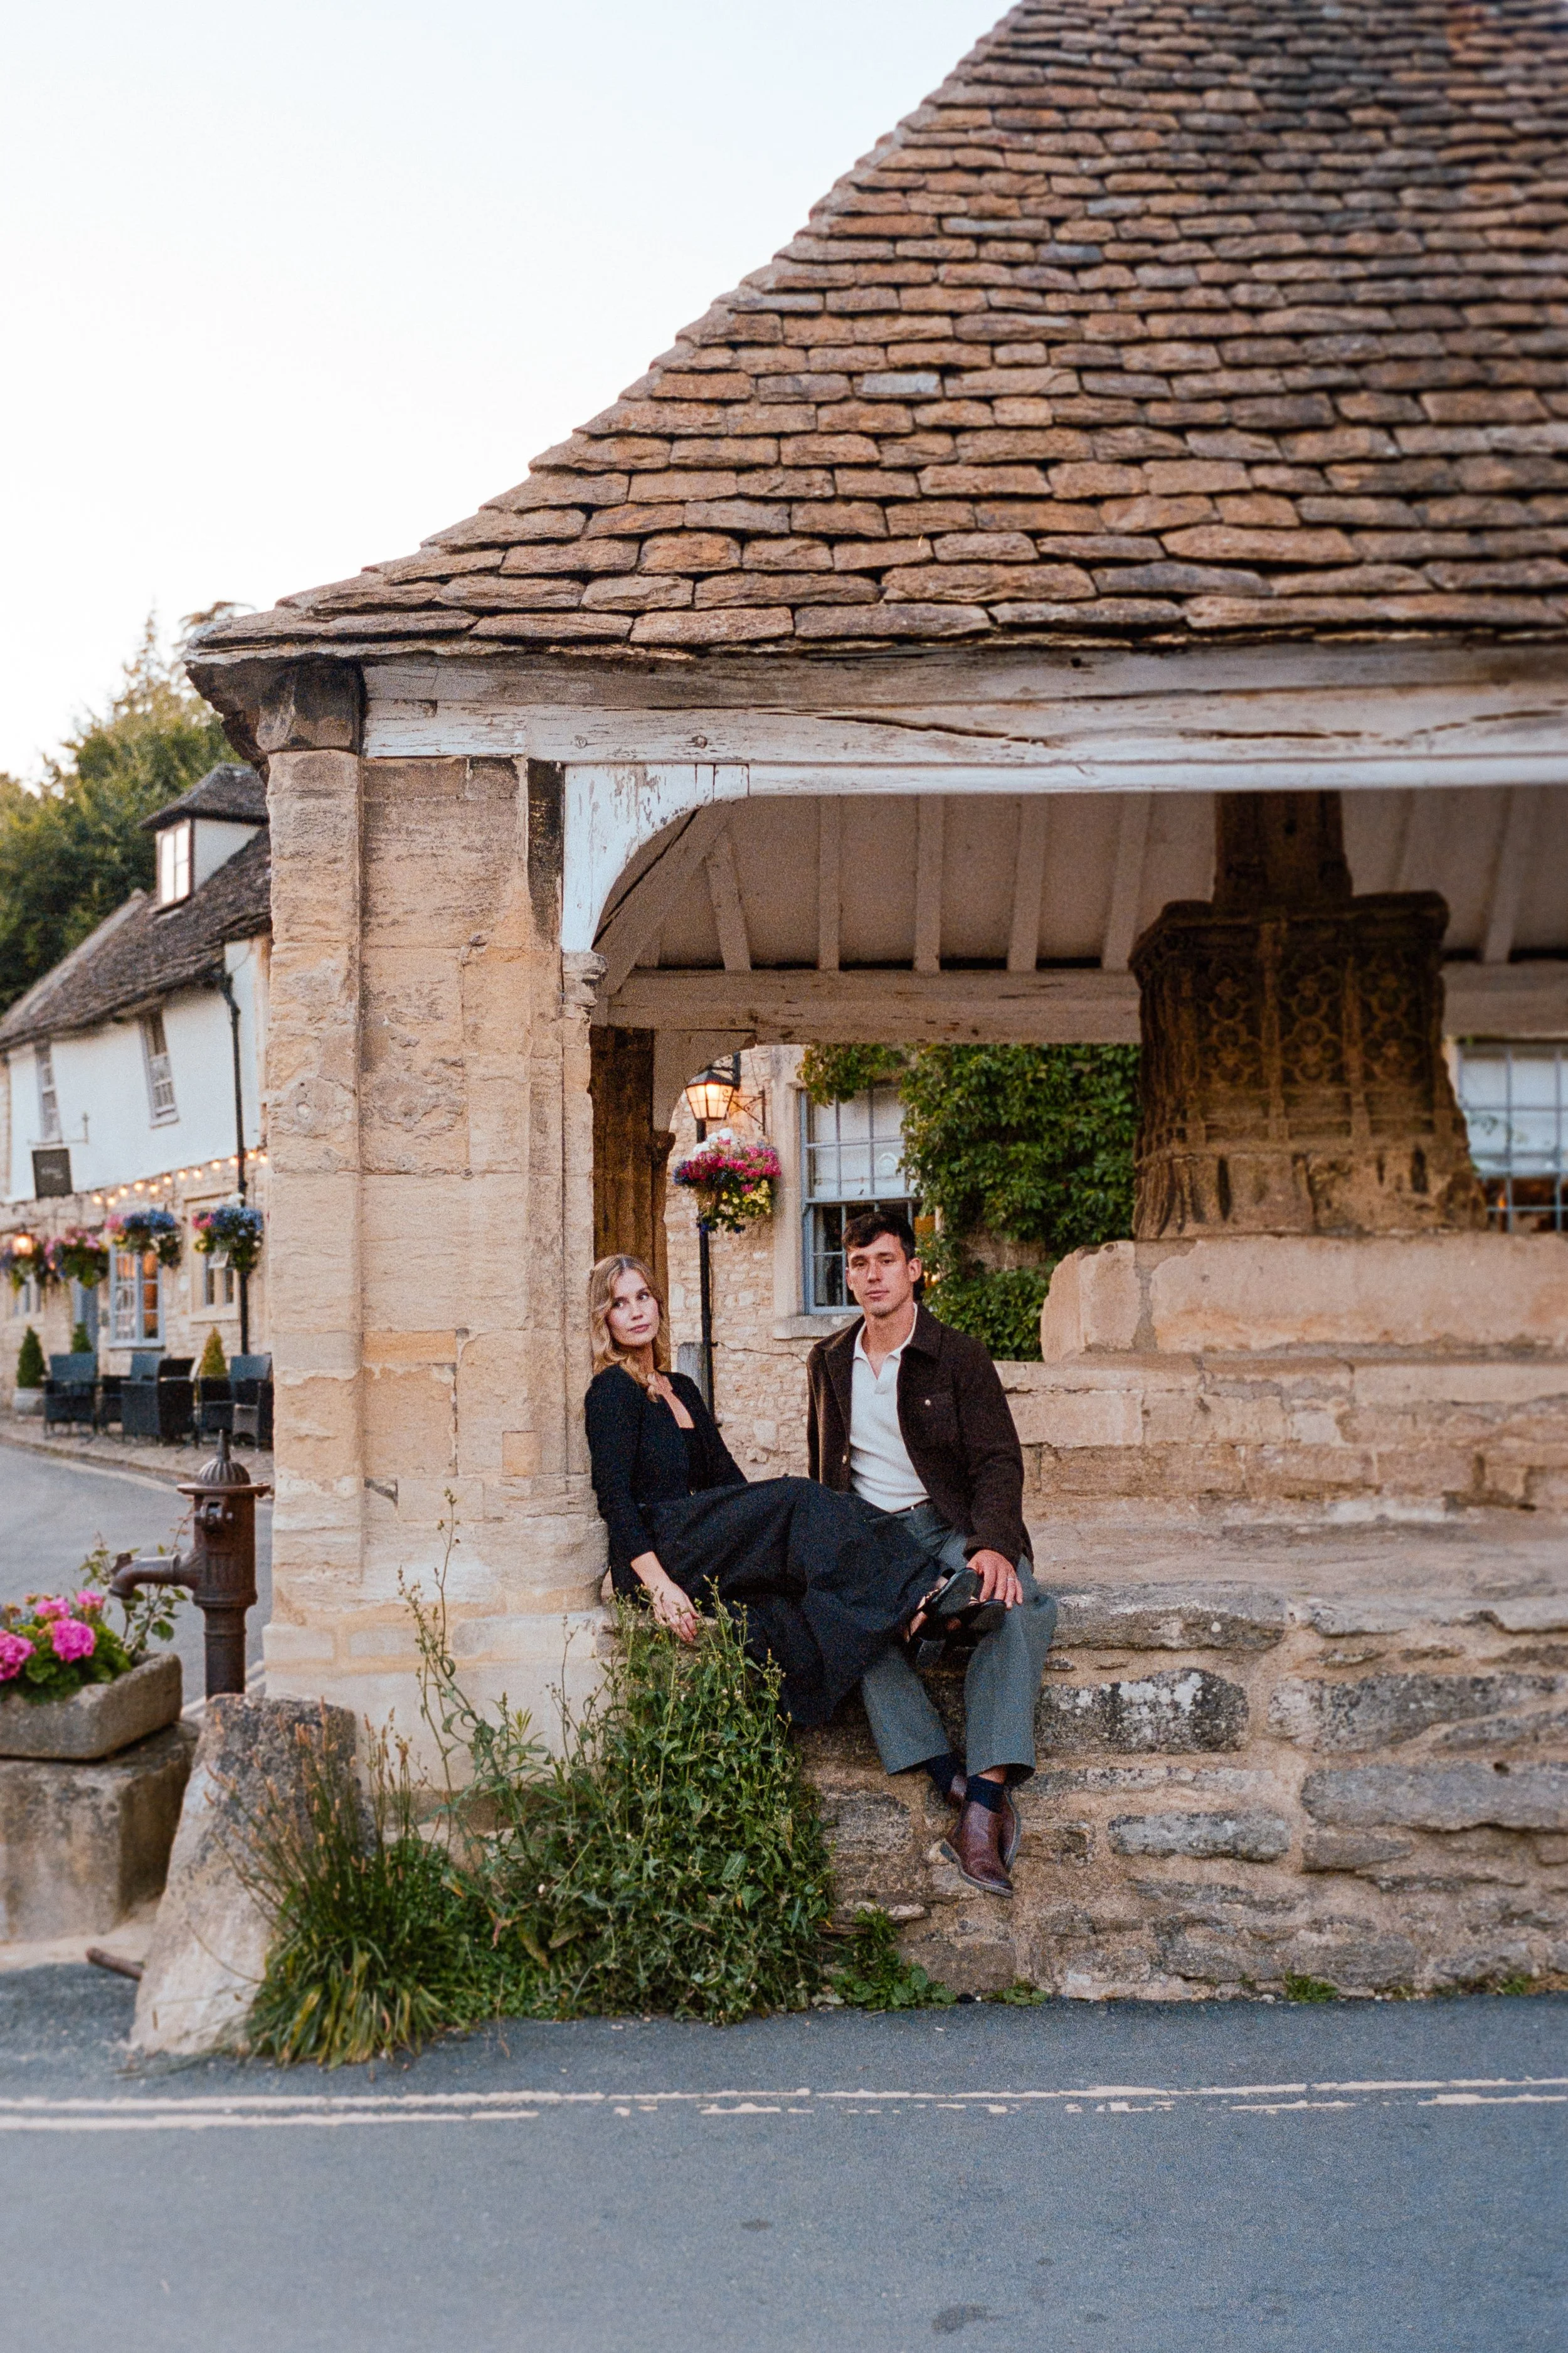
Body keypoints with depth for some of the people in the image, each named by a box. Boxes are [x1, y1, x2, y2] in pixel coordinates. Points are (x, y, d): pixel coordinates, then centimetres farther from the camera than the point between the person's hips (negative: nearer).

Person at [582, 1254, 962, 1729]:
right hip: (652, 1557, -8)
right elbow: (615, 1498, -11)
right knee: (799, 1498, -23)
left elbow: (726, 1476, 21)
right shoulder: (612, 1390, -1)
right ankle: (916, 1599, -29)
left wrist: (774, 1522, 5)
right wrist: (659, 1586, -22)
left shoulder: (682, 1389, 24)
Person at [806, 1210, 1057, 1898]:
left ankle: (982, 1802, -40)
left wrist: (993, 1545, -24)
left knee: (1019, 1602, -34)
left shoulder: (959, 1357, 2)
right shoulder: (828, 1361, 15)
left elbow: (998, 1461, -6)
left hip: (948, 1524, -2)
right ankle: (958, 1782, -35)